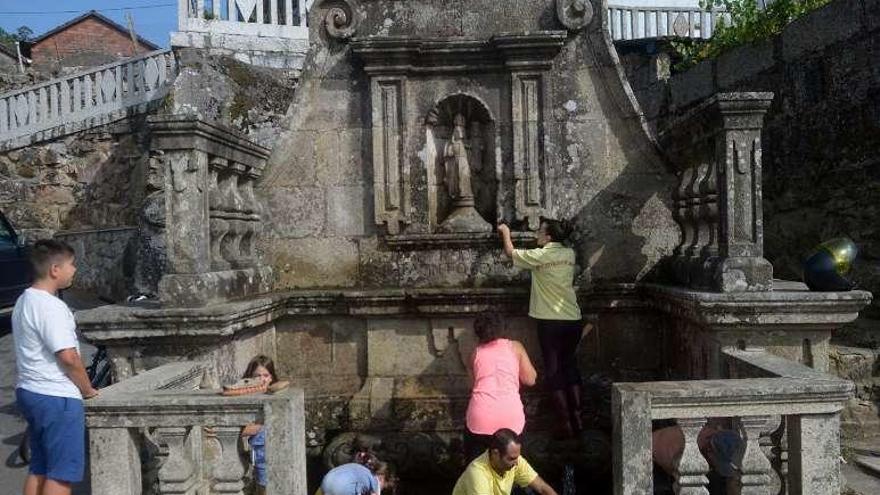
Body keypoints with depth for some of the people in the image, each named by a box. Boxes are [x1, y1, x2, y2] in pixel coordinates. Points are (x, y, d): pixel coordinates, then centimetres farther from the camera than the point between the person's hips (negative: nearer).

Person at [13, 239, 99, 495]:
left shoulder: (24, 301, 12)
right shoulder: (51, 306, -20)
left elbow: (26, 355, 17)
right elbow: (68, 357, -23)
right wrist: (87, 389, -8)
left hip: (29, 391, 10)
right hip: (57, 398, -10)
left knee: (39, 468, 17)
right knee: (63, 472, -1)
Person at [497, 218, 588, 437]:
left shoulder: (539, 256, -11)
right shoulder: (570, 254, 4)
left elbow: (510, 252, 4)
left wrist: (505, 232, 19)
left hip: (550, 322, -5)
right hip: (573, 319, 6)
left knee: (554, 370, 4)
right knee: (570, 365, 17)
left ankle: (566, 423, 6)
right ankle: (577, 419, 18)